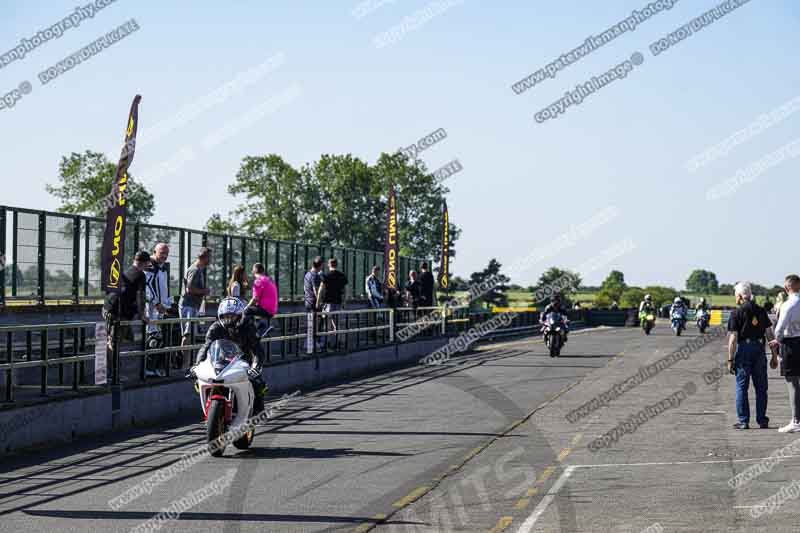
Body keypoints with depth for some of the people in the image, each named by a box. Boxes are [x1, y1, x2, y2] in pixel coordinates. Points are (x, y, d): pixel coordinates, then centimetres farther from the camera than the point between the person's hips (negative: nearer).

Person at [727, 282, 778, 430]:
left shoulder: (737, 313, -7)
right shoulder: (761, 311, 6)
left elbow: (733, 338, -10)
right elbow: (770, 334, 5)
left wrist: (730, 359, -7)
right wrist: (774, 355, 10)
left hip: (743, 349, -4)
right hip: (759, 350, 4)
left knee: (741, 387, 4)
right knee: (761, 387, 11)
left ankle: (743, 421, 4)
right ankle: (762, 420, 12)